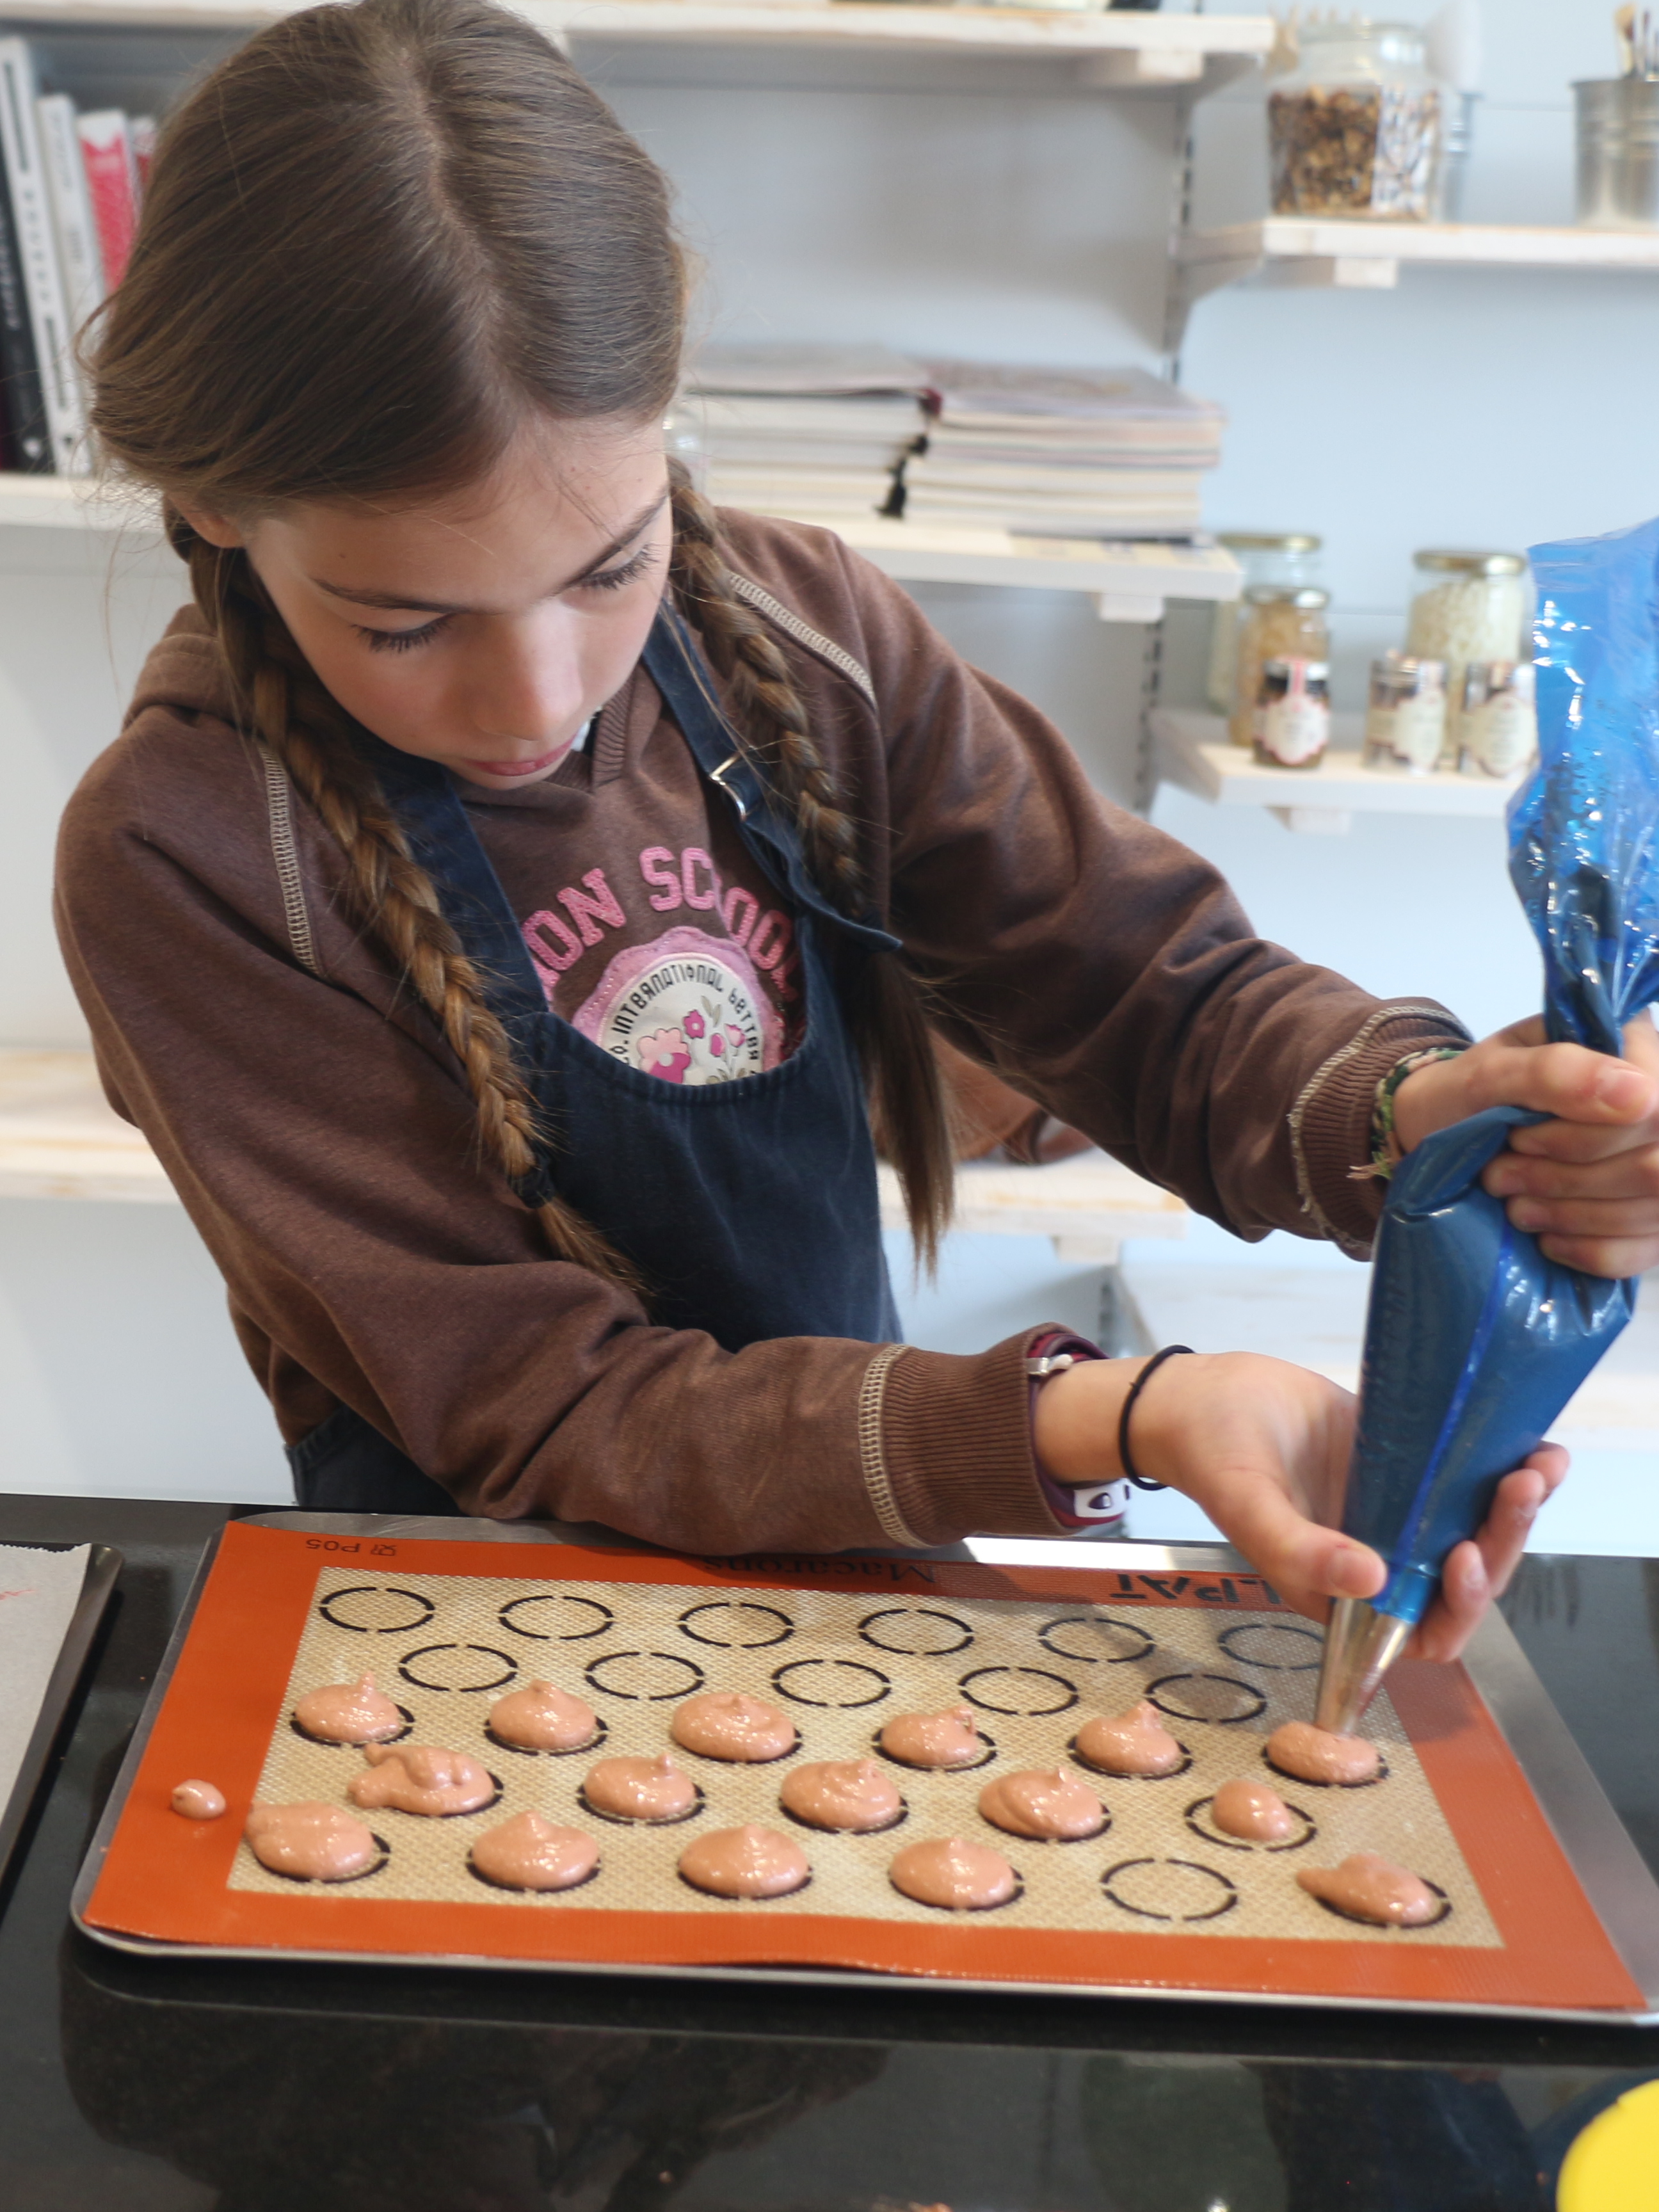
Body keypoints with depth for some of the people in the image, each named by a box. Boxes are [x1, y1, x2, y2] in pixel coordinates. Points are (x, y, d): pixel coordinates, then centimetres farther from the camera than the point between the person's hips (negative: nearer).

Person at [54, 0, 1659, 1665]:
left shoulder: (799, 634, -5)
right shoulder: (181, 857, -17)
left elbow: (1165, 1000, -3)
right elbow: (542, 1417, -19)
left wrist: (1408, 1113, -26)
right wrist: (1107, 1425, -32)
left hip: (852, 1561, 5)